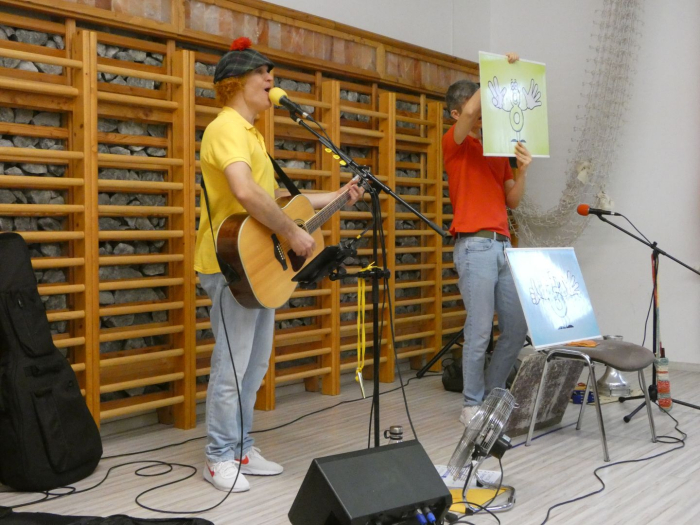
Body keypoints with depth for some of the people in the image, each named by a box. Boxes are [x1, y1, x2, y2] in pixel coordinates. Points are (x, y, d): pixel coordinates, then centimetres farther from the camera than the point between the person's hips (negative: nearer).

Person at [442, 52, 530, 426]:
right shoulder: (454, 144, 2)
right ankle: (473, 405, 7)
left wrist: (522, 170, -2)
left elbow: (513, 201, 15)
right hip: (474, 246, -7)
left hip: (503, 245, 7)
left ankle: (493, 393, 23)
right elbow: (470, 112, -20)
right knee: (480, 330, -6)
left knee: (517, 327, 7)